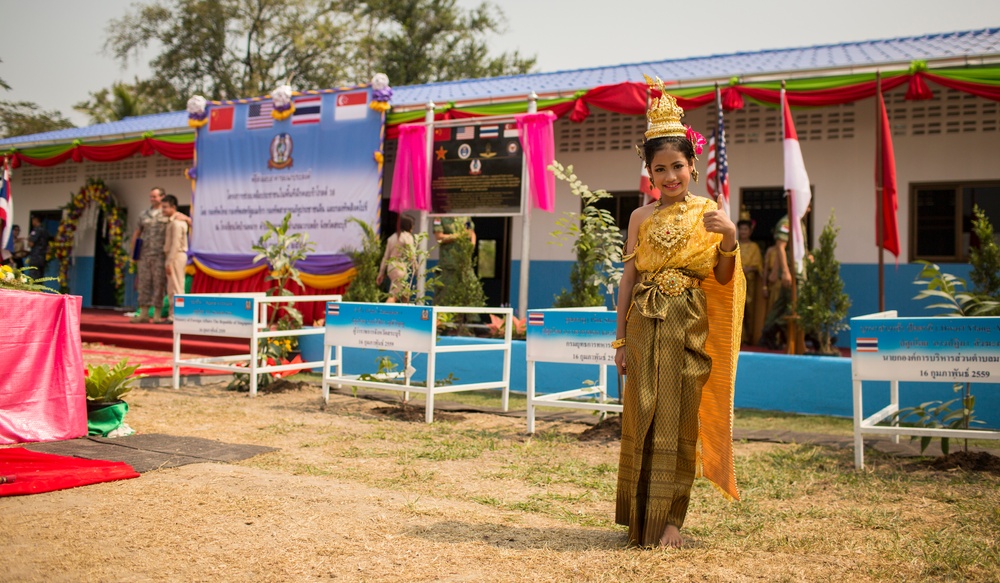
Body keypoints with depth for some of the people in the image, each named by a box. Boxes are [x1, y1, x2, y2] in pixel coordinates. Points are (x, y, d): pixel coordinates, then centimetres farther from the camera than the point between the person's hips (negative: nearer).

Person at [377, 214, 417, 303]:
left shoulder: (392, 237, 15)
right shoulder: (408, 236, -5)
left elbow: (386, 257, 16)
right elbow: (411, 256, -9)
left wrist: (381, 273, 18)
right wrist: (415, 269, 3)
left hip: (391, 267, 8)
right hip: (400, 269, -8)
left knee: (405, 296, 20)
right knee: (393, 296, -15)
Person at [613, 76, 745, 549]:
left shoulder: (708, 214, 3)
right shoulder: (641, 217, 7)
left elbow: (723, 280, 1)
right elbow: (628, 279, 7)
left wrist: (730, 238, -16)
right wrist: (620, 339, 5)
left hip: (688, 327, -1)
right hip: (644, 326, 1)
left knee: (678, 421, 1)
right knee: (642, 419, 3)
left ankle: (668, 518, 11)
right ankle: (640, 517, 15)